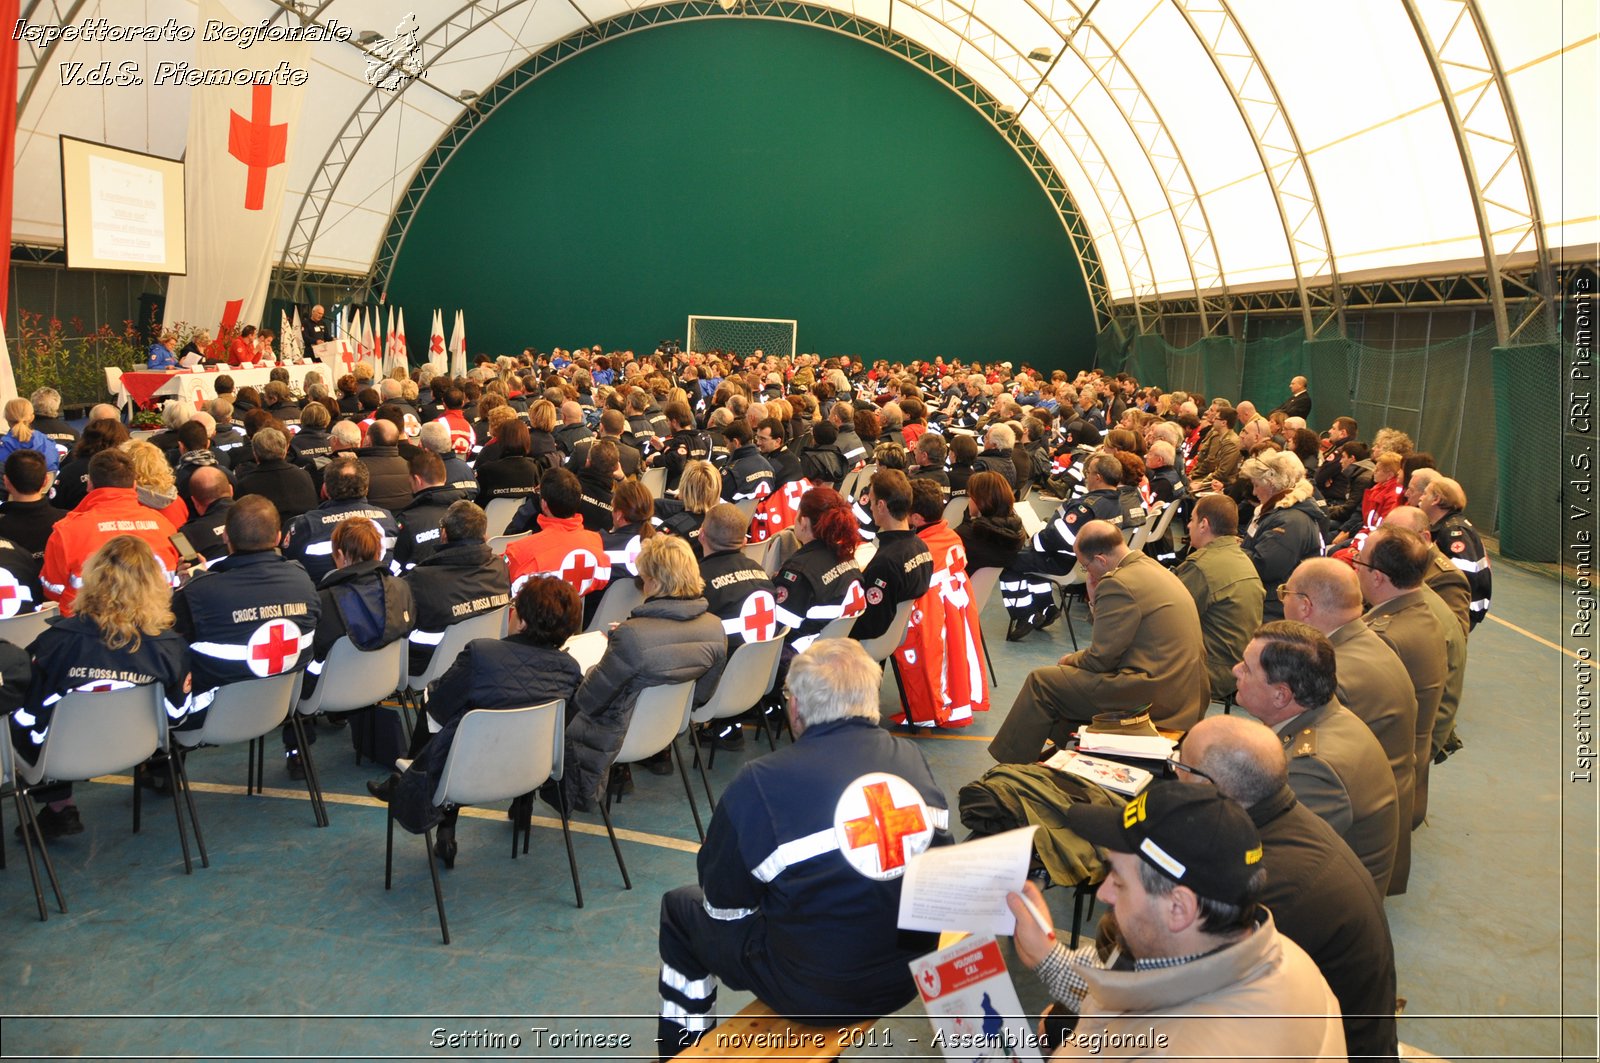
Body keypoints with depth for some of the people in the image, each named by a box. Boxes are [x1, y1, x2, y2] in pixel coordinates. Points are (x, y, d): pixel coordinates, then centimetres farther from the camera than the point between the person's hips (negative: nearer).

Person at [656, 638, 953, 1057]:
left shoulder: (760, 782, -20)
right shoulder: (913, 760, -6)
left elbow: (722, 899, -8)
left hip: (814, 994, -5)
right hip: (910, 978, 5)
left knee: (680, 907, 18)